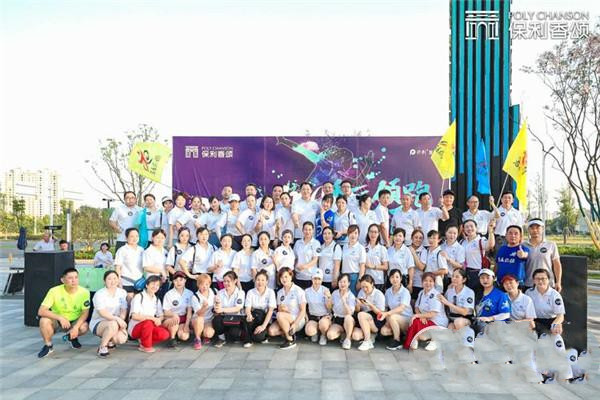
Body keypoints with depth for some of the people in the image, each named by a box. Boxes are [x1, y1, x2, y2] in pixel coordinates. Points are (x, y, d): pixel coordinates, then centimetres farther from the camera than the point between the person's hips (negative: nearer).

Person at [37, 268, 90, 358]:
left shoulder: (84, 292, -19)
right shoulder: (54, 291, -22)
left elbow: (85, 312, -15)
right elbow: (41, 311, -26)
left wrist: (76, 327, -31)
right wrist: (60, 318, -37)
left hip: (75, 321, 1)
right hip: (57, 321, -1)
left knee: (84, 327, -30)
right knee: (44, 320, -32)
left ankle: (72, 338, 8)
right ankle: (48, 345, -4)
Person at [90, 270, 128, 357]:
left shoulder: (122, 293, 3)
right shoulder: (99, 294, -10)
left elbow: (124, 310, -1)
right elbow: (102, 313, -20)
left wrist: (121, 321, -22)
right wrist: (117, 319, -33)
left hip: (115, 323, 4)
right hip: (98, 323, -4)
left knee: (122, 339, -24)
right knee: (113, 324, -37)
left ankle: (109, 340, 13)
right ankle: (102, 347, -13)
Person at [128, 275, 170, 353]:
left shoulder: (156, 300, 11)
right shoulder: (139, 297, -10)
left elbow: (161, 316, 12)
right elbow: (134, 316, -21)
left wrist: (159, 320, -13)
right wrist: (153, 318, -26)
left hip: (150, 327, 6)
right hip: (135, 328, -6)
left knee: (165, 334, -21)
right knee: (148, 323, -37)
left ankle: (143, 342, 2)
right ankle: (146, 346, -15)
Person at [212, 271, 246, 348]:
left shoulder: (240, 292, -4)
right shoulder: (220, 293, 5)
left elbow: (237, 308, -18)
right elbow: (217, 310, -3)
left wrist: (222, 309, -30)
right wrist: (217, 305, -27)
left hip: (236, 318, -2)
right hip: (224, 318, 3)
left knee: (233, 333, -31)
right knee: (216, 320, -30)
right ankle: (221, 338, -2)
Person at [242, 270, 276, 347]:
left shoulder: (270, 292, -4)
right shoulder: (250, 292, 2)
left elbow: (270, 310, -11)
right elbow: (248, 308, -6)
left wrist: (263, 325, -22)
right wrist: (249, 315, -31)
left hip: (265, 319, -2)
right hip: (253, 318, 2)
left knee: (258, 337, -31)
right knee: (247, 319, -34)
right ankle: (248, 340, -10)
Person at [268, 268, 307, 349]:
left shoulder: (298, 290, -8)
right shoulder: (280, 292, 9)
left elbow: (303, 310, -10)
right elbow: (279, 309, 11)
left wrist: (295, 324, -21)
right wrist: (282, 308, -14)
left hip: (298, 320, -5)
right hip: (285, 321, 5)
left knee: (280, 315, -31)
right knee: (271, 331, -21)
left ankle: (291, 340, -17)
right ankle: (290, 334, 3)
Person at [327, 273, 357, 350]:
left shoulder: (351, 296, -12)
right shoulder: (335, 293, 0)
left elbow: (349, 313, -25)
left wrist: (344, 299, -30)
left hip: (348, 321, -2)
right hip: (337, 320, 3)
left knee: (348, 317, -40)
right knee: (330, 335, -28)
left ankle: (348, 339, -15)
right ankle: (342, 333, 6)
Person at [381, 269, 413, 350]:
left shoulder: (405, 292, -13)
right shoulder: (388, 291, 4)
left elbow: (401, 308, -27)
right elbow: (386, 307, 8)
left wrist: (387, 314, -40)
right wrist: (387, 321, -10)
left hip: (406, 320, -5)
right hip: (394, 321, 5)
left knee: (392, 317, -33)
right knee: (383, 331, -23)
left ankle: (397, 341, -16)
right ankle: (400, 333, 3)